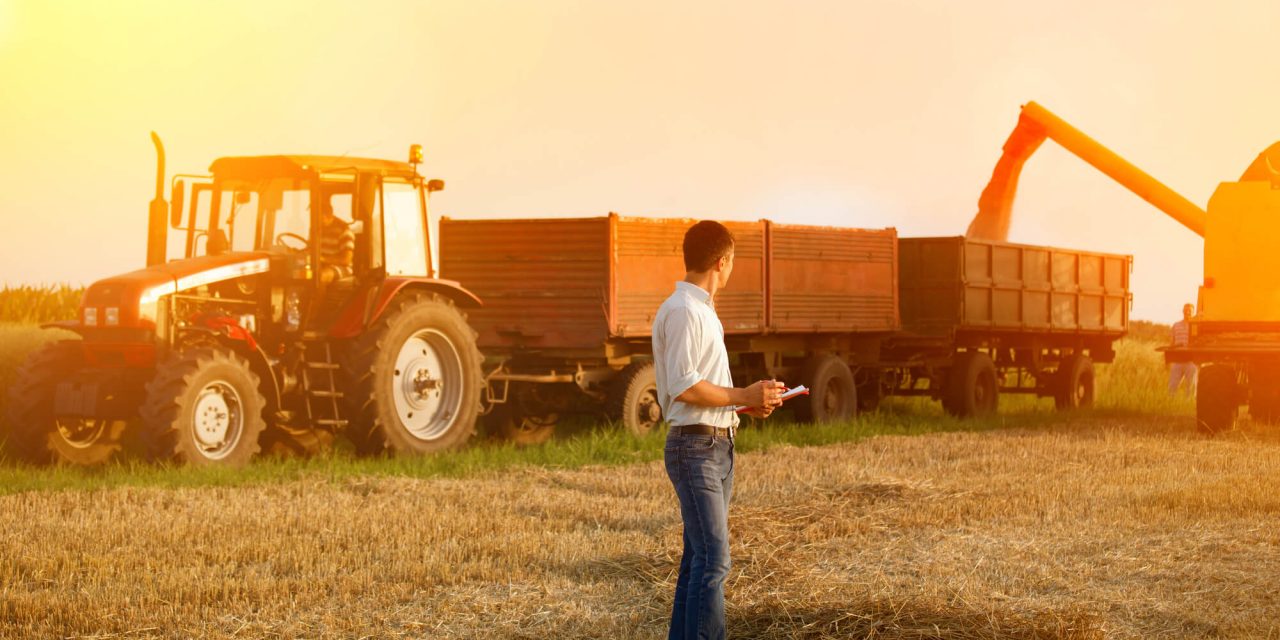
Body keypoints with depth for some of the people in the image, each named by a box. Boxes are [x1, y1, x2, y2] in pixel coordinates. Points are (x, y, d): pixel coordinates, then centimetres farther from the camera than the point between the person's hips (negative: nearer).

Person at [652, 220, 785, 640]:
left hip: (718, 446, 10)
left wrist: (748, 402, 11)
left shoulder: (701, 311, 17)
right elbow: (683, 386, -22)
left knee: (698, 558, 13)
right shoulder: (682, 311, -15)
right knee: (713, 561, -14)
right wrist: (743, 396, -14)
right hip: (694, 447, -10)